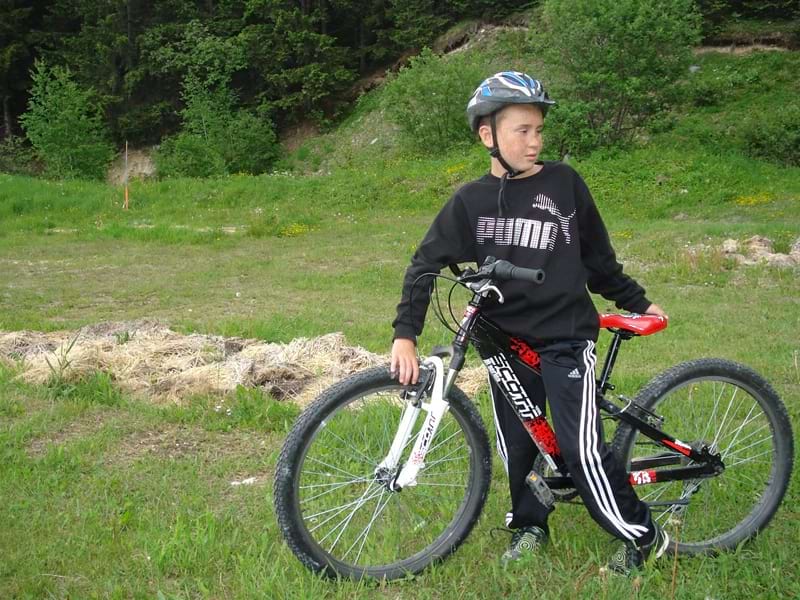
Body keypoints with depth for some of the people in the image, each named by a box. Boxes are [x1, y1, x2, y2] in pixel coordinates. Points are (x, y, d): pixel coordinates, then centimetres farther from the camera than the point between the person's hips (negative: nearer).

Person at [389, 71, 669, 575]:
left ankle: (643, 537, 9)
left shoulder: (564, 182, -2)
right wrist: (405, 335, -12)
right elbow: (427, 264, -3)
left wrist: (636, 301, 19)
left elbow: (597, 256, 11)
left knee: (582, 449, -7)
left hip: (566, 336, -2)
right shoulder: (471, 201, -1)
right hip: (506, 340, 2)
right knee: (516, 445, 11)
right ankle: (530, 526, 34)